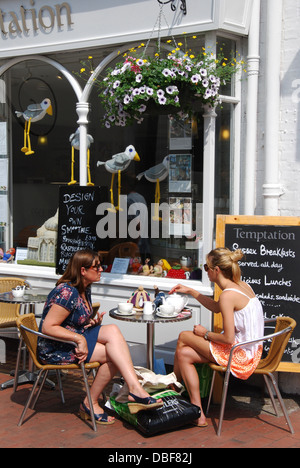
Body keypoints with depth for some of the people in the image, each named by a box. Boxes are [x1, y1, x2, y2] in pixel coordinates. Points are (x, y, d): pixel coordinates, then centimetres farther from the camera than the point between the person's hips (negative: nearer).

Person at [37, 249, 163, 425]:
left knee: (112, 330, -18)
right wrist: (79, 339, -28)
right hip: (56, 348, -8)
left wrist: (93, 322, 2)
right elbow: (48, 327, -24)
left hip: (76, 338, 8)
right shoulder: (67, 292, -20)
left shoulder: (85, 289, 9)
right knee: (113, 353, -21)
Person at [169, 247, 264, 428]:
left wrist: (206, 334, -4)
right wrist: (190, 291, 26)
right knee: (184, 354, 9)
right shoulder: (243, 286, 7)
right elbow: (217, 308, 25)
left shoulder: (228, 295, -21)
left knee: (183, 337, 4)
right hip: (250, 352, 9)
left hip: (240, 356, -9)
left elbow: (229, 339, -23)